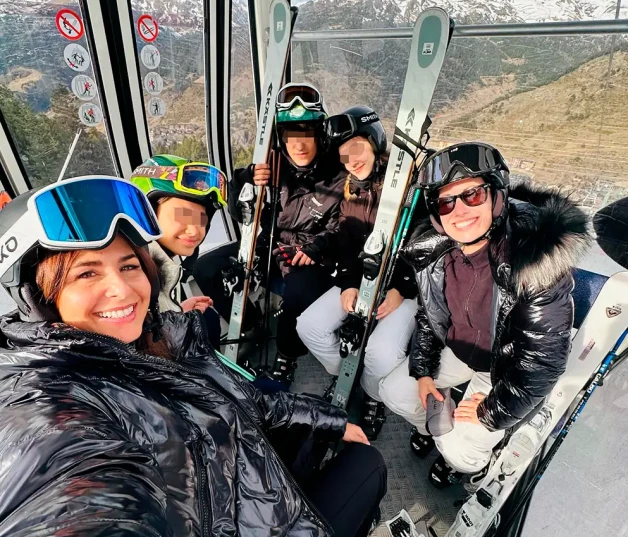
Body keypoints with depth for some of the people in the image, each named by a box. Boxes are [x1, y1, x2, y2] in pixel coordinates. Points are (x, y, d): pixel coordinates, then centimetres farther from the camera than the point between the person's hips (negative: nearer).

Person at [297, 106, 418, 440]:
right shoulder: (349, 187, 7)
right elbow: (346, 242, 8)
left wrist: (402, 290, -18)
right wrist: (348, 283, -6)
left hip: (408, 281, -5)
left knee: (382, 352, -27)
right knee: (309, 326, -8)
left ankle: (373, 399, 10)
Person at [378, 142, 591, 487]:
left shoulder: (538, 260, -34)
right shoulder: (434, 250, -16)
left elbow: (544, 356, -26)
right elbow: (428, 314, 2)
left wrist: (493, 412, -17)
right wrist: (423, 371, -2)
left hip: (509, 370, -5)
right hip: (457, 351, 5)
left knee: (460, 450, -11)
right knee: (393, 393, 4)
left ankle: (469, 462, 28)